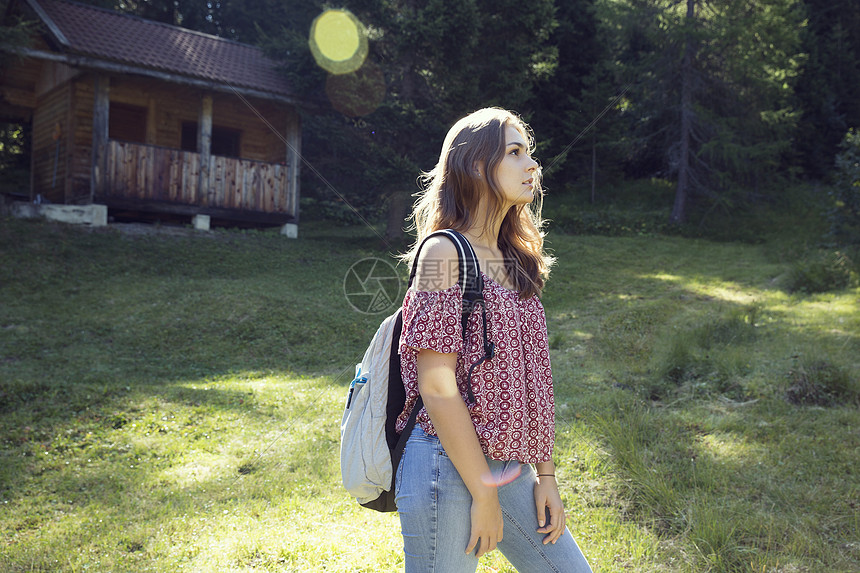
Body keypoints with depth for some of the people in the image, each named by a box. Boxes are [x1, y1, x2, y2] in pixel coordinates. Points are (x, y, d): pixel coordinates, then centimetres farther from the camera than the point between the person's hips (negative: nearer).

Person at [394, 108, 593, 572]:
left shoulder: (516, 261, 11)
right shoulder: (445, 252, -12)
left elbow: (527, 379, 11)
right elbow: (437, 386, -16)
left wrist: (544, 475, 8)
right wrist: (483, 494, -14)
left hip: (507, 464, 8)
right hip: (447, 464, -7)